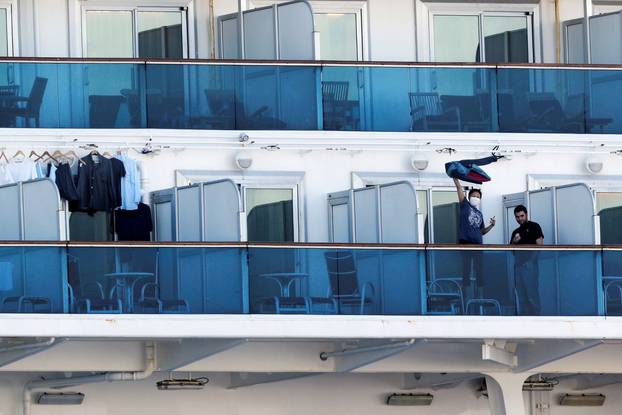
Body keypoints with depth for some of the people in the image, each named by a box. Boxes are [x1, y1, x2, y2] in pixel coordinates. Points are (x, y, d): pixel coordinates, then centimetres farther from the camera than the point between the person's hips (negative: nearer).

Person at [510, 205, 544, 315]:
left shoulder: (534, 227, 3)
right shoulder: (516, 232, 21)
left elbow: (539, 245, -4)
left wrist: (536, 261, -13)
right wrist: (514, 242, 0)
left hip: (530, 263, -6)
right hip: (518, 264, 7)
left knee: (532, 293, -10)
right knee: (521, 294, 5)